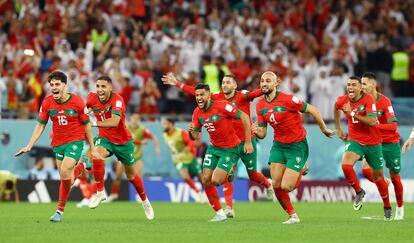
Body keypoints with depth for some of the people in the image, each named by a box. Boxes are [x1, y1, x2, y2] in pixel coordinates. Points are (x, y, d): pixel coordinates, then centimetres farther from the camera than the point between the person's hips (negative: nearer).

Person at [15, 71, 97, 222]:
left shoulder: (77, 102, -11)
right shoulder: (47, 103, -3)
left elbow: (87, 125, -1)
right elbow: (40, 125, 6)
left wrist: (92, 148, 2)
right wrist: (29, 146, -1)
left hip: (75, 141, -4)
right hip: (58, 143, 4)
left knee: (65, 173, -21)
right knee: (65, 178, 4)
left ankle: (60, 210, -9)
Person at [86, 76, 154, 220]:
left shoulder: (117, 100, -27)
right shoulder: (92, 98, -11)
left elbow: (115, 121, -43)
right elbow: (84, 107, 16)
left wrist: (94, 123, -48)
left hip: (123, 141, -2)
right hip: (105, 138, 2)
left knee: (131, 176, 11)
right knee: (97, 155, -32)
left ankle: (145, 201, 38)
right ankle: (100, 193, -20)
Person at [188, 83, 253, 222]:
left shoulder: (222, 106, -21)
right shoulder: (197, 113, -1)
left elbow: (244, 117, -18)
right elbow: (195, 136, 6)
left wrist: (248, 142, -17)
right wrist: (191, 131, -19)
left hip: (230, 149, -7)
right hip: (213, 148, 7)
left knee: (216, 181, -17)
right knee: (206, 180, -3)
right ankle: (220, 214, 8)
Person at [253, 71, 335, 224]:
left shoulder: (287, 100, -21)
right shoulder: (260, 105, -1)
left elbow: (313, 110, -14)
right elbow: (262, 134, 4)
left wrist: (324, 130, -5)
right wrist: (256, 131, -20)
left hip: (297, 146, -6)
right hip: (278, 145, 6)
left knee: (286, 187, -12)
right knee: (276, 185, -4)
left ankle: (301, 171, 22)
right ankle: (293, 216, 15)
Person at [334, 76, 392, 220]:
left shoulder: (368, 100, -18)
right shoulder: (343, 100, -5)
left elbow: (372, 121, -30)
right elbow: (336, 107, 21)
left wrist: (352, 113, -32)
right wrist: (338, 129, 20)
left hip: (373, 142, -2)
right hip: (354, 141, 2)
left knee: (378, 177, 8)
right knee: (346, 165, -27)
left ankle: (387, 207, 30)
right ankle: (359, 192, -2)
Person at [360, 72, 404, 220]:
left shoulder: (384, 102, -18)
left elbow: (393, 126, -26)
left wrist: (374, 125, -34)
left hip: (390, 142, -4)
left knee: (394, 176, 5)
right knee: (366, 169, -20)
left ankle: (400, 207, 24)